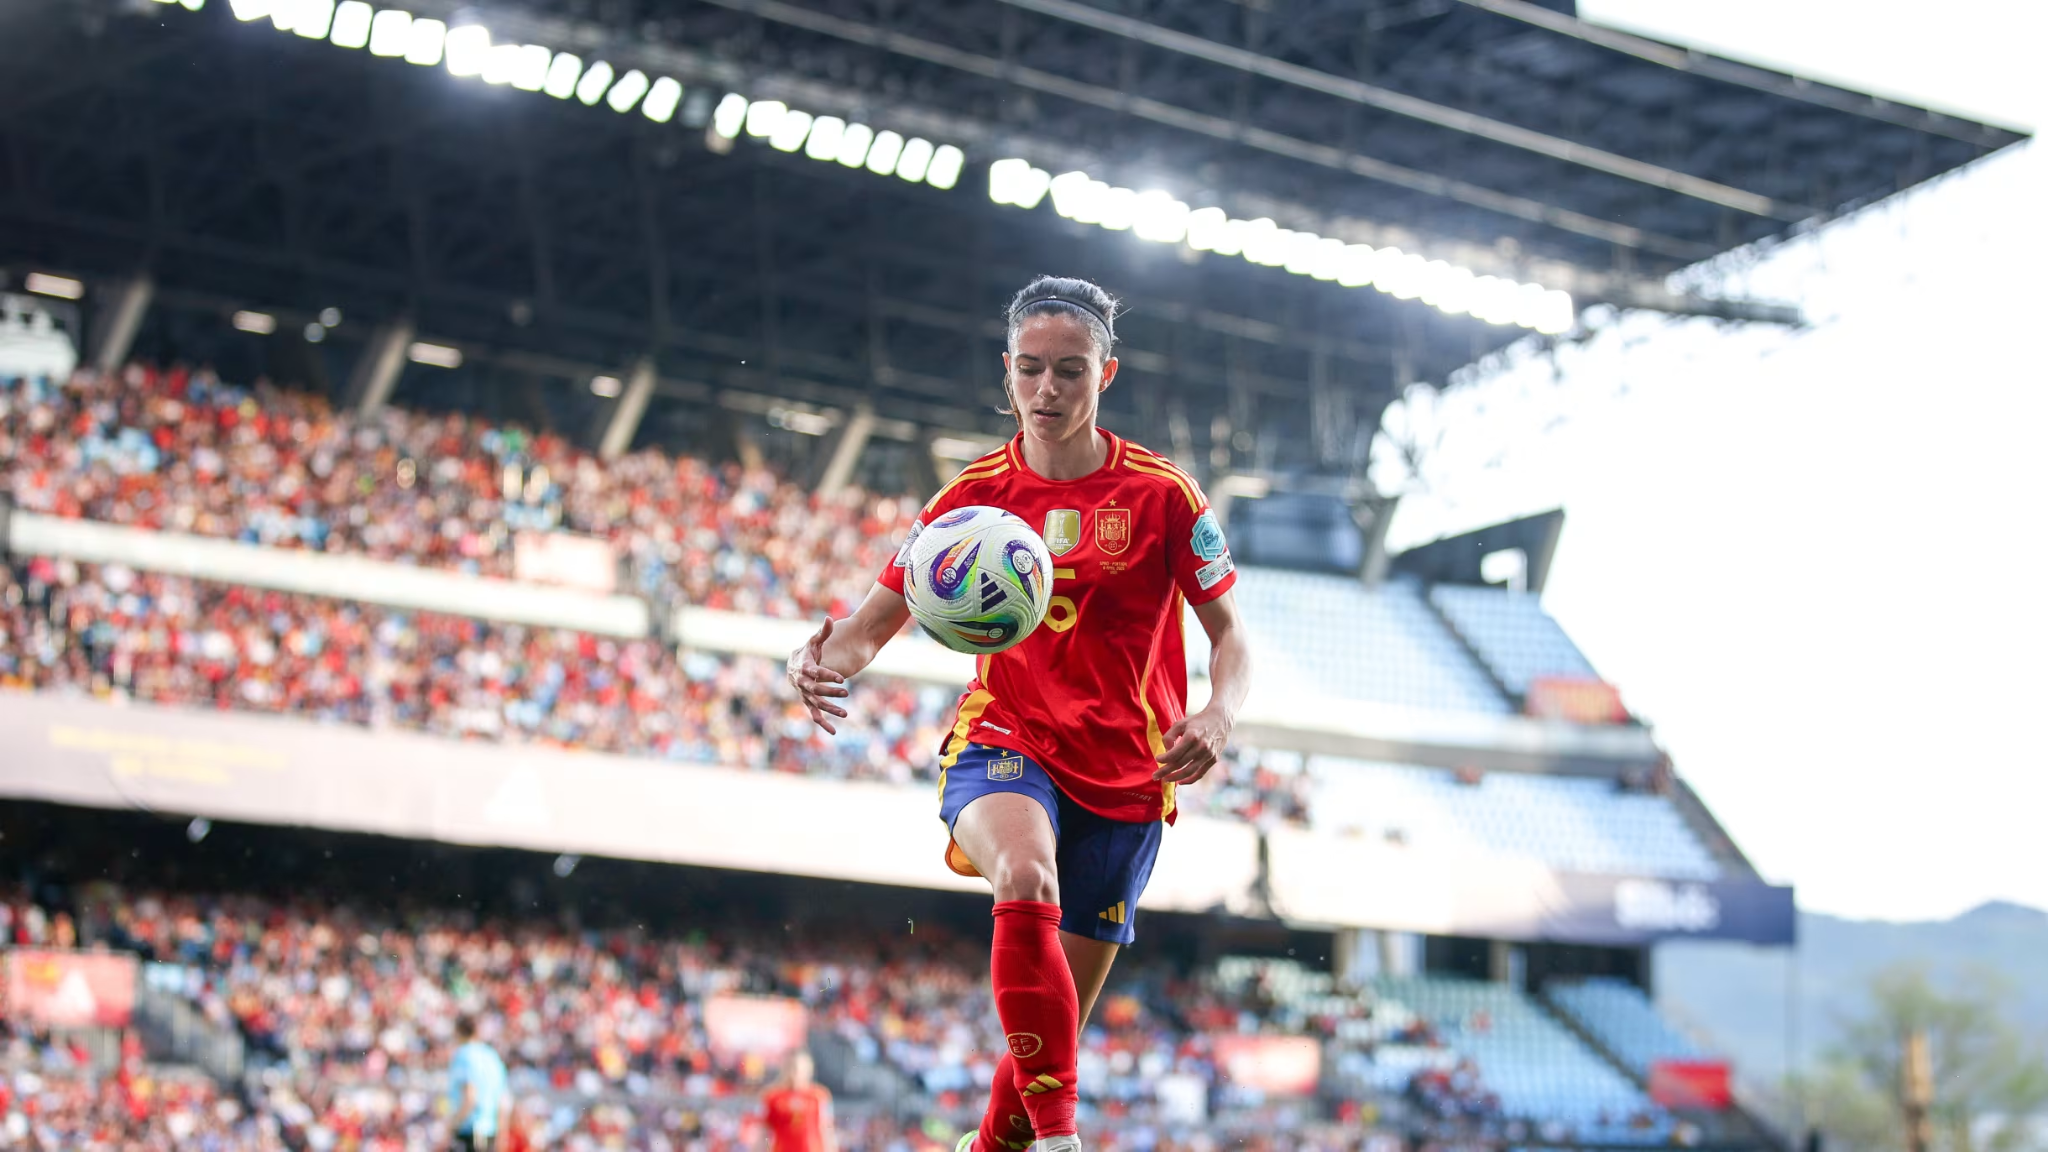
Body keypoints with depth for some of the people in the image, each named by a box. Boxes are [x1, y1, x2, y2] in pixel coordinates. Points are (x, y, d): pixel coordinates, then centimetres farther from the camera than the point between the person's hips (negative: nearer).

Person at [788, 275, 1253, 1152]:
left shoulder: (1163, 495, -2)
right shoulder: (975, 493, 2)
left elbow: (1228, 634, 1)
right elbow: (876, 622, 4)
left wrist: (1218, 716, -22)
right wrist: (822, 662, -20)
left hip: (1124, 776, 1)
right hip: (1003, 746, -1)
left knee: (1056, 1027, 4)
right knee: (1025, 881, -37)